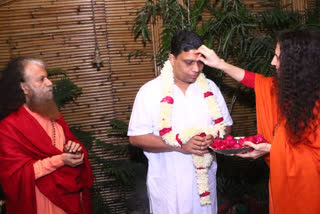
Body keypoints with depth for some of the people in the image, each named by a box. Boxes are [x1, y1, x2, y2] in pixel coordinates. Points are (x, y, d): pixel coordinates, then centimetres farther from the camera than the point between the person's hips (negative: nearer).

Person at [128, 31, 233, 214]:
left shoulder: (210, 88, 1)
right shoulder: (151, 91, -11)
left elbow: (226, 125, 9)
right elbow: (136, 137, -12)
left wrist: (213, 138, -15)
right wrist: (180, 145, -22)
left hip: (204, 180, 4)